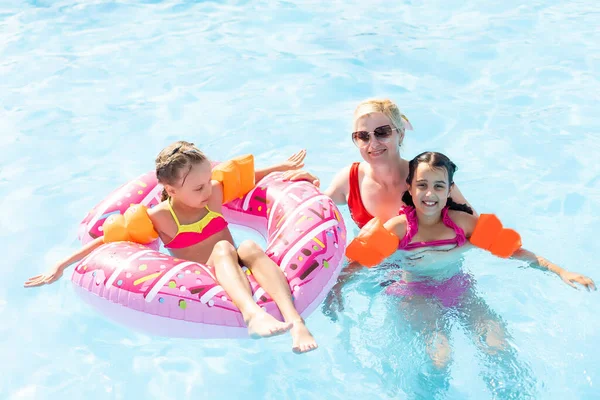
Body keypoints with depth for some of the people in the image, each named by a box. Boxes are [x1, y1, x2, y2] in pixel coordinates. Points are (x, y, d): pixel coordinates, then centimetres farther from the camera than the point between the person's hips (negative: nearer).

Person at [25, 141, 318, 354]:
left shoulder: (215, 192, 5)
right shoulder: (159, 218, -6)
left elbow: (248, 177, 22)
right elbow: (109, 239, -2)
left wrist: (284, 166, 26)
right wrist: (62, 265, -3)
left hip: (238, 272, 3)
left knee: (249, 247, -32)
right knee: (223, 248, -35)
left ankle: (296, 322, -53)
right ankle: (253, 314, -64)